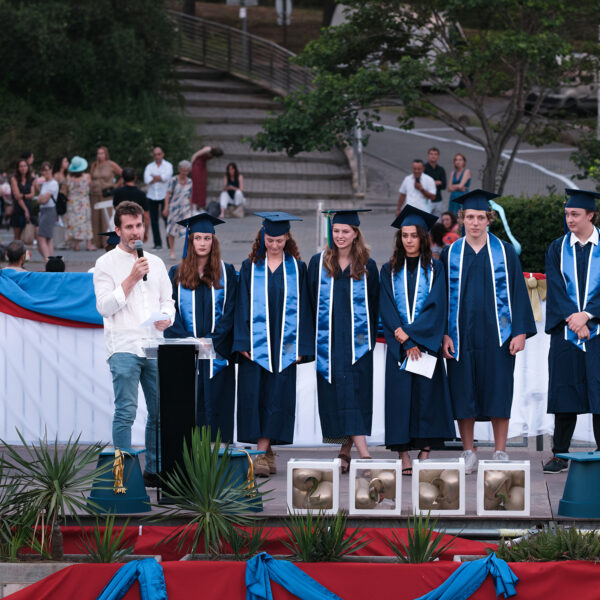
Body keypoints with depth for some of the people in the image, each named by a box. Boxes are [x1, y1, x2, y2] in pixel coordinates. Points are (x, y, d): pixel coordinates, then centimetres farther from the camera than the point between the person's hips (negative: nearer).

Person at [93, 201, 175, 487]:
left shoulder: (155, 263, 17)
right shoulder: (106, 264, 2)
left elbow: (167, 300, 20)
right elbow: (105, 307, -7)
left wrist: (166, 317, -2)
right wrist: (132, 278, -12)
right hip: (124, 347, -5)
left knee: (159, 411, 4)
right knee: (125, 412, -9)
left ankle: (153, 471, 13)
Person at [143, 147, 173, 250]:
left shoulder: (168, 165, 6)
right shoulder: (149, 167, 12)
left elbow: (167, 176, -13)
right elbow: (147, 180, -5)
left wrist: (154, 177, -5)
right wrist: (160, 178, -11)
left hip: (165, 196, -3)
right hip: (152, 196, 3)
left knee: (167, 218, -8)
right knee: (154, 221, 0)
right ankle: (157, 243, 7)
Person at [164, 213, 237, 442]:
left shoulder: (226, 273, 7)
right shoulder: (176, 274, 9)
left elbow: (230, 311, 2)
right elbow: (170, 312, 3)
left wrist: (212, 339, -10)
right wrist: (189, 340, -11)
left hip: (217, 351, 0)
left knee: (216, 402, -3)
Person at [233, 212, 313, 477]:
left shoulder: (296, 268, 7)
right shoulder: (250, 267, 6)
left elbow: (302, 307, 6)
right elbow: (242, 305, 2)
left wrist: (300, 346, -1)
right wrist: (243, 343, -7)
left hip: (284, 344, 0)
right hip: (256, 343, 0)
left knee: (276, 396, -6)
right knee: (254, 394, -4)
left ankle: (262, 453, -7)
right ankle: (266, 453, 5)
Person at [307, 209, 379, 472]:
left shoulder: (367, 266, 6)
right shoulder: (319, 263, 6)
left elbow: (374, 303, 9)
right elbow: (310, 301, 7)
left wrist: (370, 338, 2)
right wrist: (311, 338, 2)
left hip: (357, 340, 0)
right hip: (328, 340, 0)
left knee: (356, 392, -5)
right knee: (339, 390, -8)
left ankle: (346, 452, 0)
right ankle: (362, 451, -9)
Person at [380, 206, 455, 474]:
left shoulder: (434, 268, 6)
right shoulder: (390, 270, 9)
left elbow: (437, 306, -4)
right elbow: (386, 308, 1)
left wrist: (412, 334, -13)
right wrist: (404, 340, -12)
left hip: (427, 342, -1)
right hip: (398, 347, 1)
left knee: (426, 394, -4)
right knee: (400, 396, -5)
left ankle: (424, 454, 0)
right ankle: (404, 458, -5)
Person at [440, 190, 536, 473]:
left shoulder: (505, 252, 4)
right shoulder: (450, 255, 6)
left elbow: (518, 292, 3)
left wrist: (520, 331, -5)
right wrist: (444, 334, -4)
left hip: (496, 333, -1)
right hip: (461, 335, 1)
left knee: (498, 394, 0)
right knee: (463, 395, 2)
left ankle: (500, 453, 8)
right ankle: (468, 453, 12)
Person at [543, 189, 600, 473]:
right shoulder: (557, 250, 9)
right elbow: (556, 289, 0)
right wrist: (572, 319, -14)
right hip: (565, 331, 2)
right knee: (564, 390, 1)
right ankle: (560, 455, 7)